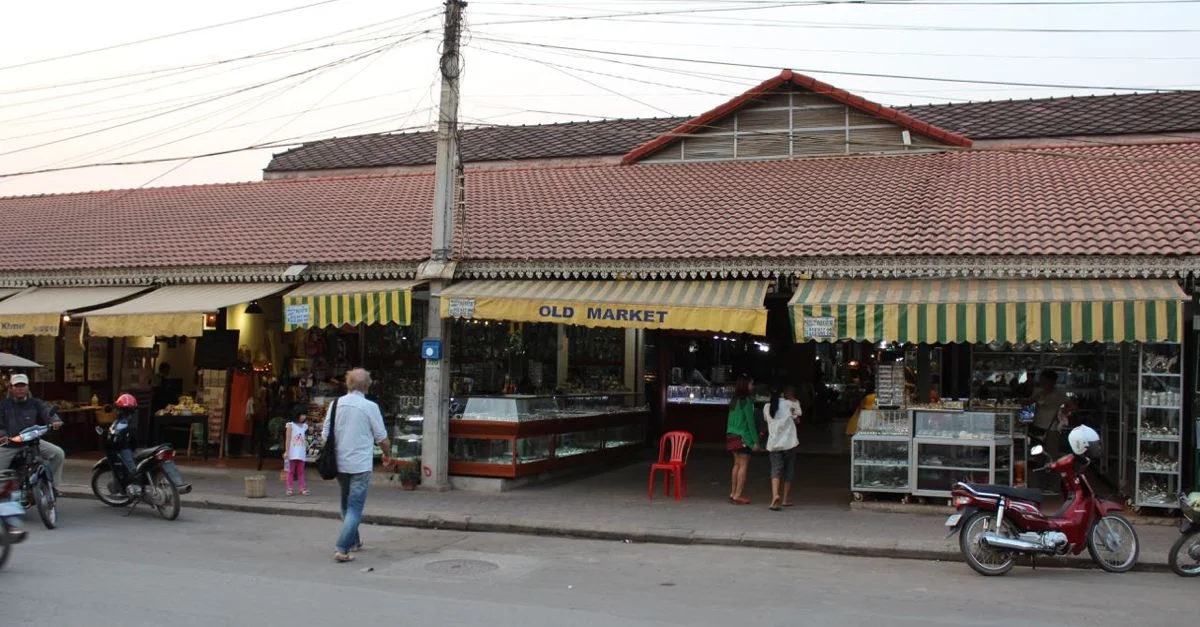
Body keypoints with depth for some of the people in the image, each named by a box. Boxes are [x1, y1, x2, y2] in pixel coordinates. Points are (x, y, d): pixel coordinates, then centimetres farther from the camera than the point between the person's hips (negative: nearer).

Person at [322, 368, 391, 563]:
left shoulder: (336, 404, 1)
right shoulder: (370, 407, -11)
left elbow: (325, 435, 6)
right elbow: (382, 438, -3)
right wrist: (388, 455, 16)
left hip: (339, 464, 5)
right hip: (360, 465, -5)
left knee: (347, 505, 20)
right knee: (355, 508, -3)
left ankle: (353, 542, 32)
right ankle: (341, 548, -13)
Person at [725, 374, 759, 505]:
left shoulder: (734, 401, 12)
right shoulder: (747, 401, -12)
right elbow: (750, 422, -13)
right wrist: (755, 441, -12)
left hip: (732, 436, 8)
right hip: (743, 437, -8)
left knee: (737, 465, 12)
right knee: (743, 465, -5)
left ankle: (733, 493, 14)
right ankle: (737, 495, -7)